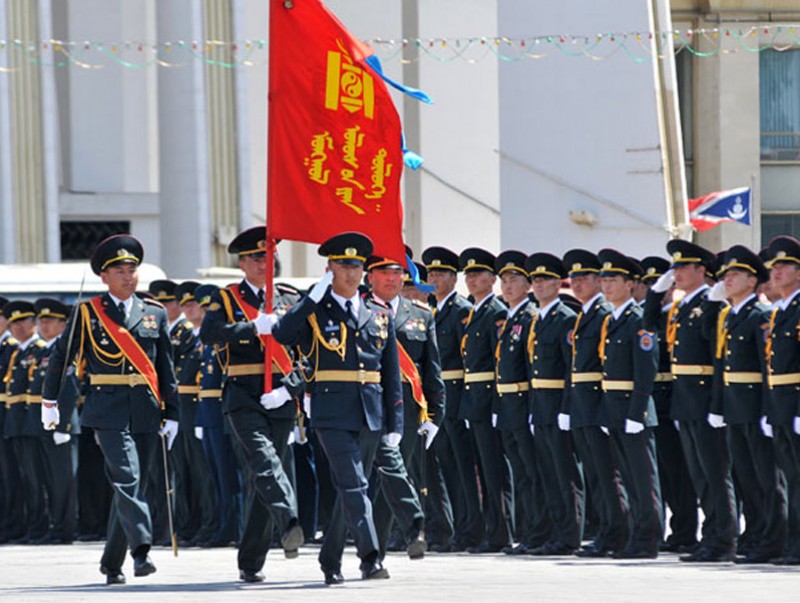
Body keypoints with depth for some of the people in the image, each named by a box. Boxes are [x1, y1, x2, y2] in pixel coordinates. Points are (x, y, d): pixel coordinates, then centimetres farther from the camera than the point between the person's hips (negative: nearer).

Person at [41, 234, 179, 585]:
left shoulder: (155, 314, 11)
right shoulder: (87, 314, 2)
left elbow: (166, 368, 11)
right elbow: (60, 357, 12)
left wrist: (171, 414, 7)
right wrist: (49, 402, 17)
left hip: (146, 412, 4)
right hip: (109, 411, -4)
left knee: (134, 486, 6)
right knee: (126, 480, -18)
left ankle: (112, 562, 16)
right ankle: (141, 551, -27)